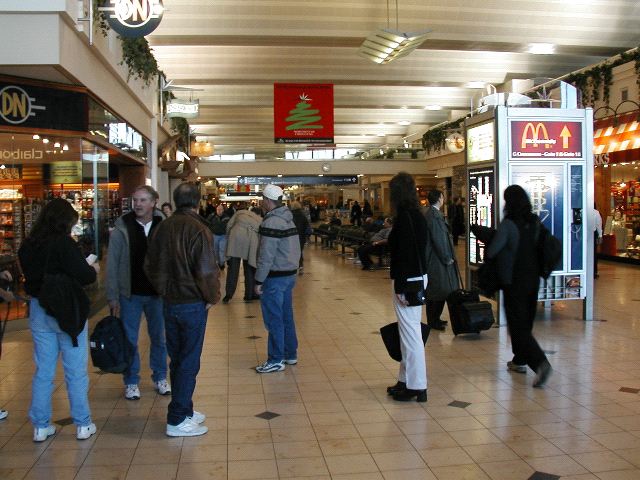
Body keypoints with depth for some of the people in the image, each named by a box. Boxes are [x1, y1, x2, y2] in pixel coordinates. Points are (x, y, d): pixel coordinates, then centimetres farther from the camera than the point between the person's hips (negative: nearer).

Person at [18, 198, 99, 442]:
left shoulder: (27, 246, 3)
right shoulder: (64, 243, -16)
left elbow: (30, 276, 13)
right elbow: (84, 276, -20)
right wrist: (93, 269, 2)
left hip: (38, 312, 6)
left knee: (43, 371, 14)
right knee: (76, 372, 6)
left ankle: (41, 426, 20)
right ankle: (83, 424, 14)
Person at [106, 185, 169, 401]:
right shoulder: (122, 229, -6)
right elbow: (112, 265, -5)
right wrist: (112, 297, -8)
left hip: (157, 294, 1)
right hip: (130, 294, -1)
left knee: (159, 338, 14)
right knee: (129, 340, 9)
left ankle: (160, 377, 31)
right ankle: (131, 382, 24)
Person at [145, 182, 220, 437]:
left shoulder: (162, 228, 4)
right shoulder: (198, 229, -17)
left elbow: (150, 266, 10)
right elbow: (206, 270, -20)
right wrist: (212, 297, -5)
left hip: (169, 302, 7)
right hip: (193, 303, -7)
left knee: (177, 359, 17)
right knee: (189, 362, 2)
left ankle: (184, 410, 29)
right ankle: (177, 420, 7)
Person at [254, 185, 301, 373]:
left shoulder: (271, 222, -18)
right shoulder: (288, 219, 12)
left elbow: (266, 256, -21)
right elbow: (296, 250, 16)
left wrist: (259, 281, -16)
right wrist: (293, 268, 19)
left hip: (275, 278, -9)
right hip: (290, 274, 9)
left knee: (273, 319, -2)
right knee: (286, 316, 16)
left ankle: (276, 360, 5)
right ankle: (291, 354, 24)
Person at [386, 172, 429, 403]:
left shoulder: (404, 217, -17)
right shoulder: (417, 216, 11)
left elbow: (403, 254, -20)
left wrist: (400, 287, -19)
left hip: (407, 280, -10)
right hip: (418, 277, 10)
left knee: (410, 332, -4)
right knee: (409, 331, 17)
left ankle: (416, 387, 4)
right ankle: (406, 380, 27)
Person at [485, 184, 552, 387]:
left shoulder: (508, 224, -19)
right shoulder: (535, 222, 0)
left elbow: (491, 252, -18)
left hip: (513, 282, -7)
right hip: (533, 278, 7)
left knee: (518, 326, -2)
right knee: (526, 321, 19)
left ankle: (540, 363, -17)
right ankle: (520, 360, 31)